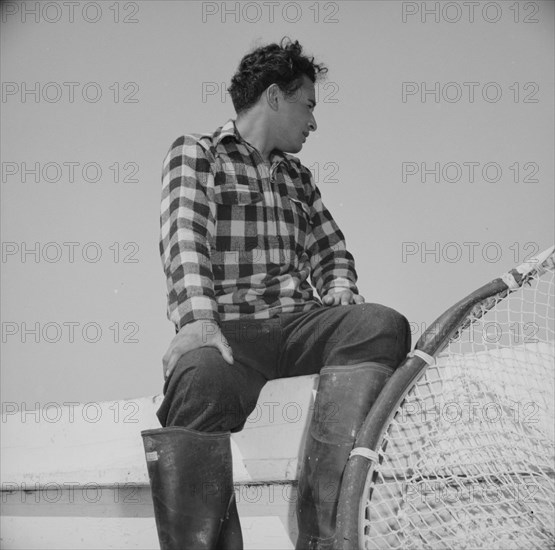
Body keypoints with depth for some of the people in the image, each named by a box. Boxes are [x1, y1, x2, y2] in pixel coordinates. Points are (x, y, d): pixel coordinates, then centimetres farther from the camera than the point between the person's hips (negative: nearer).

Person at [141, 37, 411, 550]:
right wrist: (198, 319, -25)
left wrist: (341, 292, 3)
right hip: (229, 329, -5)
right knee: (202, 377, -40)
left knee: (383, 324, -27)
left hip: (297, 323, 5)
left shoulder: (297, 176, 30)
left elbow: (330, 250, 29)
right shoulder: (196, 152, 10)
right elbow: (185, 239, -7)